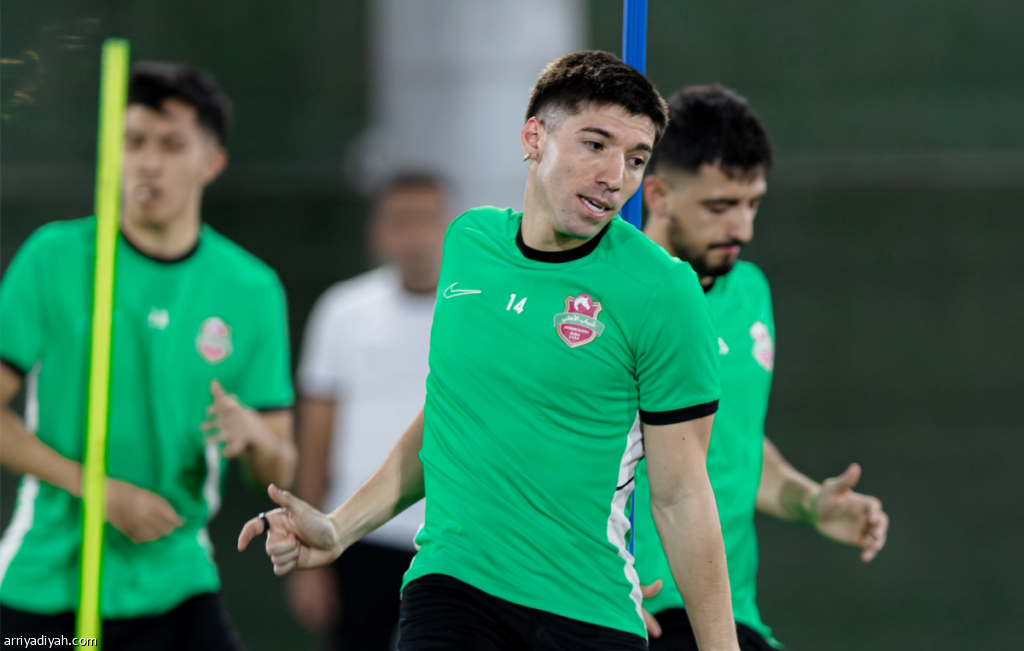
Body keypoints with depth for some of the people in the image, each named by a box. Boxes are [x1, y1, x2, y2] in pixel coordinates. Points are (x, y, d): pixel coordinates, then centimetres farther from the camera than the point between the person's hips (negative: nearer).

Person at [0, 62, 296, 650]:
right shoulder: (55, 258, -3)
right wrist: (98, 488, -15)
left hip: (175, 583, 1)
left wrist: (252, 432, -17)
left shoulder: (253, 288, 3)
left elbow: (280, 472, 6)